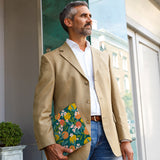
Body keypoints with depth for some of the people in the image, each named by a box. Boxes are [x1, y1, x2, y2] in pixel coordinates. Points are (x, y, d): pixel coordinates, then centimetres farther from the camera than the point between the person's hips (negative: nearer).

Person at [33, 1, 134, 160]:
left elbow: (115, 100, 14)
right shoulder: (51, 59, 4)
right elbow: (41, 107, -3)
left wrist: (125, 139, 6)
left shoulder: (103, 57, 18)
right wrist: (49, 145, -14)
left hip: (108, 137, 4)